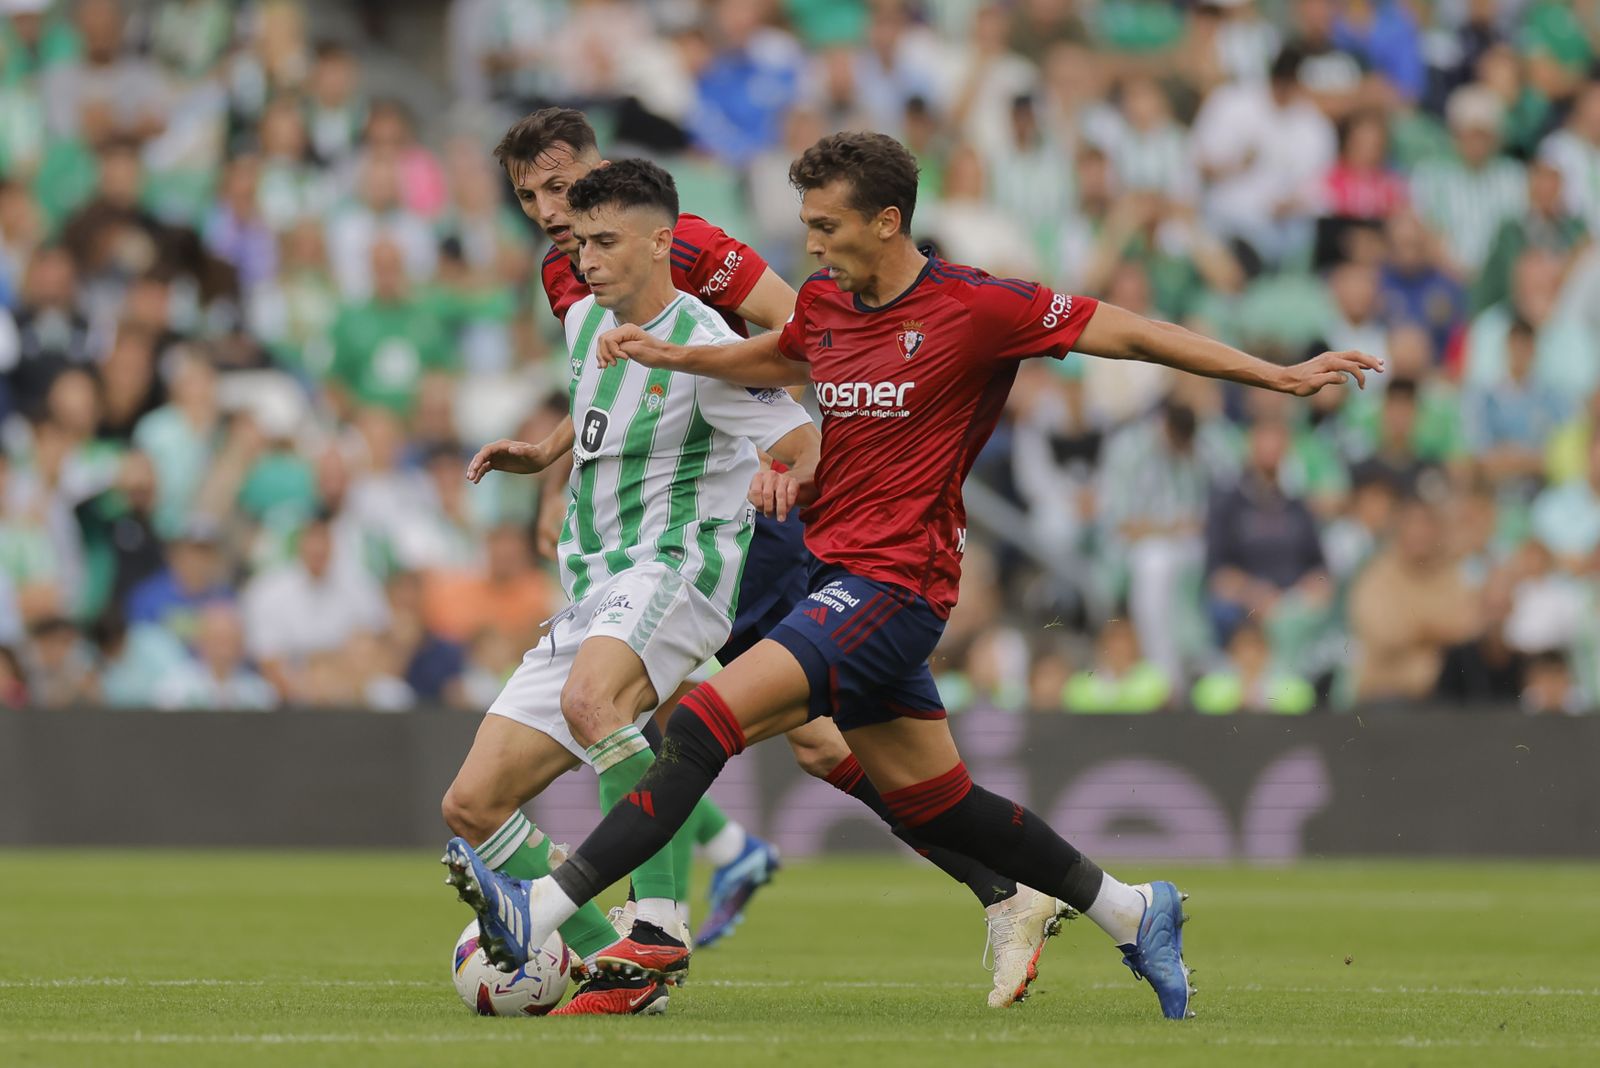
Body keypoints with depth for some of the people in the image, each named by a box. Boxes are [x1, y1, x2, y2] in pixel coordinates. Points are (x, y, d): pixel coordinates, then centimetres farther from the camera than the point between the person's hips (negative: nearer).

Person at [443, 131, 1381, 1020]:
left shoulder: (976, 308, -12)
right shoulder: (824, 302, 9)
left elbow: (1126, 333, -5)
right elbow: (775, 362, 33)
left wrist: (1278, 375, -5)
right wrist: (671, 357, 21)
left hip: (894, 587, -8)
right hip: (838, 573, 8)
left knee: (706, 721, -20)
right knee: (933, 801, 14)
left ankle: (542, 914, -25)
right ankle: (1133, 913, 29)